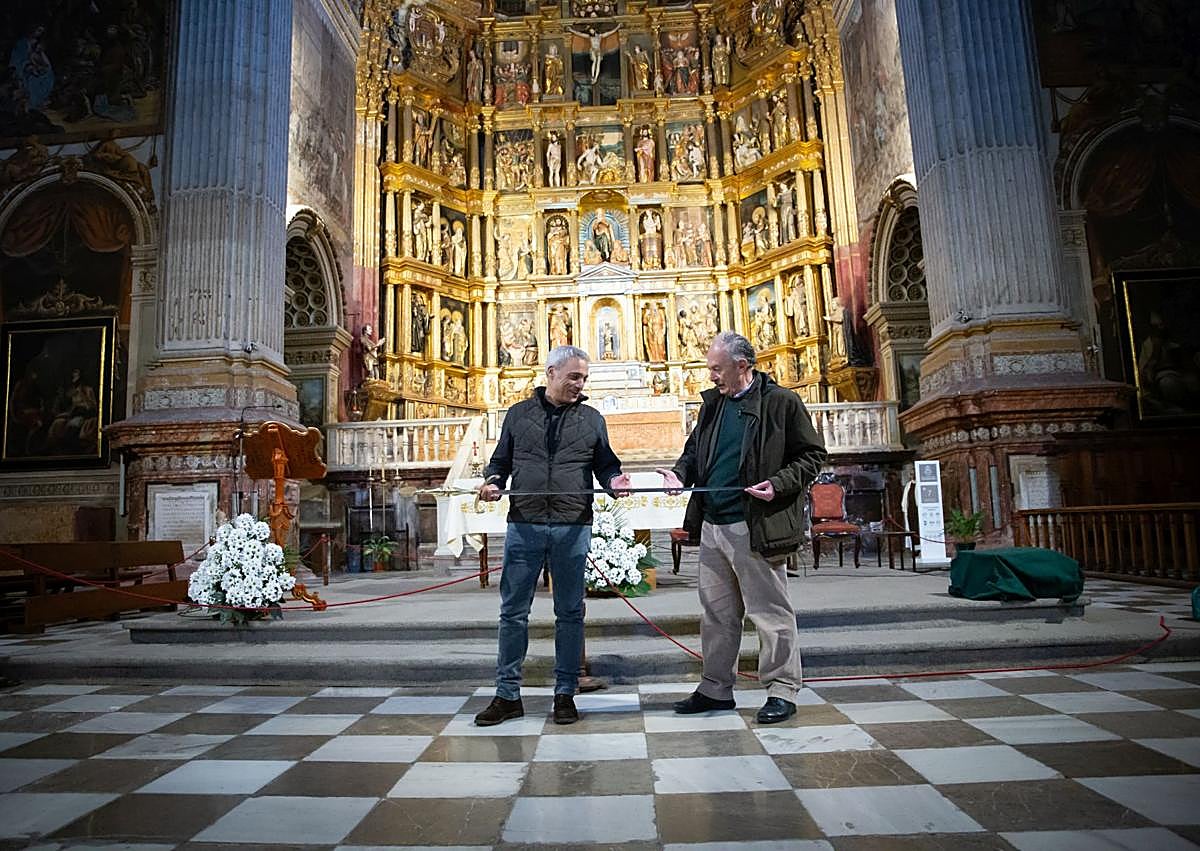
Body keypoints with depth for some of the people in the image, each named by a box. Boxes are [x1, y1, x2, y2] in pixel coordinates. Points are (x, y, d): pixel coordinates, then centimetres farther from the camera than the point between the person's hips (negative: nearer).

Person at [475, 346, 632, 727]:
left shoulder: (591, 419, 11)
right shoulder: (519, 414, 11)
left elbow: (605, 464, 10)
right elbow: (501, 460, 15)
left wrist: (614, 482, -12)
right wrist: (493, 481, -6)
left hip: (573, 528, 0)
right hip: (523, 525, 0)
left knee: (570, 613, 7)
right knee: (513, 611, 4)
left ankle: (565, 694, 20)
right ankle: (508, 694, 16)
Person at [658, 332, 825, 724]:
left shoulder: (781, 402, -5)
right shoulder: (713, 403, 14)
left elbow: (811, 455, -3)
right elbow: (694, 449, 22)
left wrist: (779, 485, -17)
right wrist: (681, 473, 2)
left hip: (755, 527, -7)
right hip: (712, 525, 7)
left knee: (770, 611, 3)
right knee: (715, 613, 14)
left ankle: (781, 690, 17)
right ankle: (716, 688, 27)